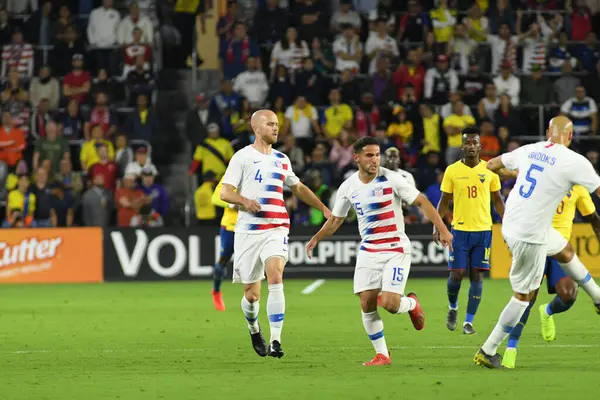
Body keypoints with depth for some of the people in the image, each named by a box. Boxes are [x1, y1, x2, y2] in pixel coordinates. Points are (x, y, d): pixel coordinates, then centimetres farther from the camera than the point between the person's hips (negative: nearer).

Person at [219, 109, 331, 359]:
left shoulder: (281, 159, 18)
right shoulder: (242, 157, 3)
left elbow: (298, 188, 34)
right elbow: (225, 192, -3)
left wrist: (324, 208, 31)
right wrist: (244, 200, -23)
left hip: (276, 229, 2)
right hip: (248, 231, -2)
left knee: (275, 275, -24)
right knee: (251, 294, 1)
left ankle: (275, 342, -27)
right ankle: (254, 329, 35)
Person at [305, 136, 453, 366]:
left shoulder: (391, 179, -11)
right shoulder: (348, 187, 2)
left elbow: (421, 202, -7)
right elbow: (336, 219, 17)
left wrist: (442, 229, -14)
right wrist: (317, 238, 3)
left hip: (396, 250, -4)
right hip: (368, 251, 4)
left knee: (389, 304, -16)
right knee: (367, 303, -4)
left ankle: (411, 303, 20)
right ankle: (382, 355, 9)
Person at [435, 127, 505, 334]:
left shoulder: (490, 170, 2)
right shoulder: (452, 170, 0)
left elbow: (498, 200, 11)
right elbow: (444, 201, 6)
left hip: (483, 230, 1)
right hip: (460, 230, -1)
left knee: (477, 275, -1)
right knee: (457, 274, -2)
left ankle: (469, 321, 4)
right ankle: (453, 307, 27)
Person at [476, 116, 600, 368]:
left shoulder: (529, 151, 2)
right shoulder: (574, 162, -17)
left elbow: (492, 165, 16)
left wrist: (513, 173, 35)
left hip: (512, 223, 8)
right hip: (529, 236, -8)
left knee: (565, 251, 29)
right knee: (524, 295, 6)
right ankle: (487, 352, 10)